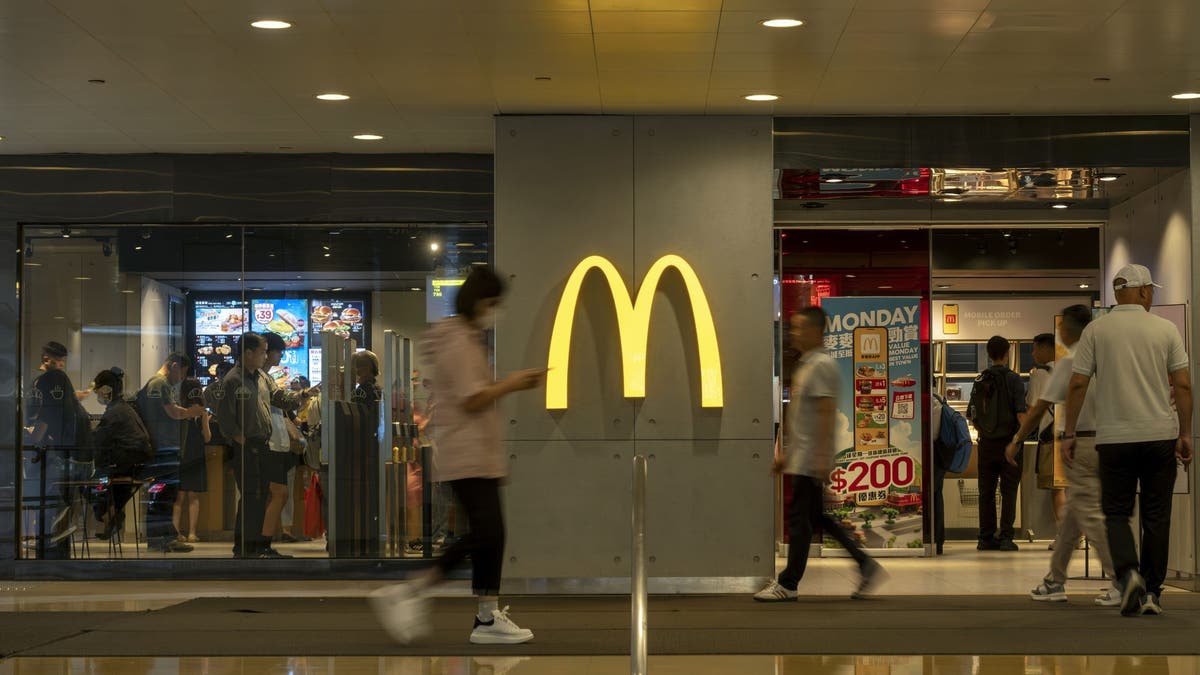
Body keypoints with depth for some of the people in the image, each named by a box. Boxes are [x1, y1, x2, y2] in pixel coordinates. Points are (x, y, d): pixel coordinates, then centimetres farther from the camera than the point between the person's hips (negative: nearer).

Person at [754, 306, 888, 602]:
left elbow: (827, 413, -20)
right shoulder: (805, 365, 17)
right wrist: (786, 453, 23)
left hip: (810, 460, -10)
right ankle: (867, 566, 15)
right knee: (816, 517, 12)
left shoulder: (822, 366, -13)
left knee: (799, 518, -4)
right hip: (801, 458, 10)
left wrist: (822, 457, -24)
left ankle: (788, 584, 3)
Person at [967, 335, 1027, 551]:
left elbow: (971, 416, 9)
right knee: (1008, 492, 1)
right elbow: (1021, 414, -14)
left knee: (986, 492, 8)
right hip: (1008, 442, -4)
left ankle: (986, 537, 10)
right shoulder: (1013, 379, -7)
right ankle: (1005, 537, -4)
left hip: (986, 444, 4)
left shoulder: (979, 381, 6)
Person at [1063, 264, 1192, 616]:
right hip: (1160, 434, 1)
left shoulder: (1096, 330, 0)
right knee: (1156, 516, 8)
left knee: (1116, 512, 6)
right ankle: (1152, 592, 8)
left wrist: (1070, 432, 4)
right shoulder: (1166, 329, 1)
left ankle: (1128, 572, -18)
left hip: (1115, 438, 0)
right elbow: (1183, 385, -1)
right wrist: (1185, 434, 7)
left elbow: (1078, 384, -2)